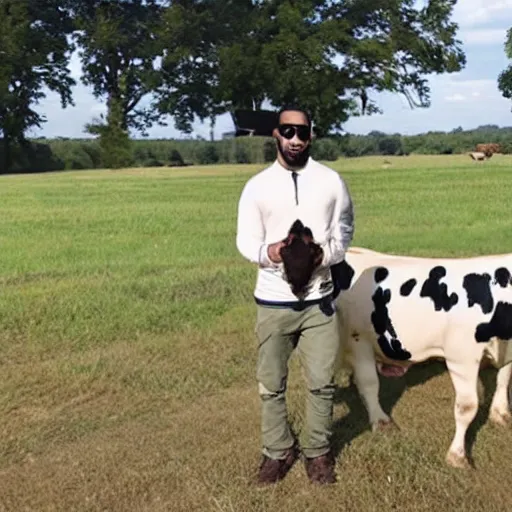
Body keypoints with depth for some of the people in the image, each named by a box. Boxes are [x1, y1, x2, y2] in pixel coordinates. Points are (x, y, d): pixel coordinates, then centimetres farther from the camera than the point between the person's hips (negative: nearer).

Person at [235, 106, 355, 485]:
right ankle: (278, 451, 28)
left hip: (319, 300, 0)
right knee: (271, 384, 10)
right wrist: (267, 251, -23)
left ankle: (318, 451, 27)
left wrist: (324, 254, -19)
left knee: (322, 382, 8)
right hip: (272, 302, 0)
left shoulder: (332, 181, 1)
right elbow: (245, 240, 0)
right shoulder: (257, 185, 0)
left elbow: (344, 234, 3)